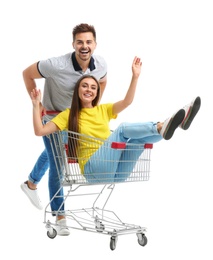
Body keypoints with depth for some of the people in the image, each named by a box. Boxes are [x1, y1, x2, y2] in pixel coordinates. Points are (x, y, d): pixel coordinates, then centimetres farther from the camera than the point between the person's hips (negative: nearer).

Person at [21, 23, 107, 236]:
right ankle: (60, 217, 8)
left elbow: (102, 82, 6)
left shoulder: (101, 64, -20)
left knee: (51, 153, 27)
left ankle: (31, 183, 54)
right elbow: (27, 74, -19)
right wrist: (37, 104, -19)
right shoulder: (56, 65, -36)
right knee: (57, 165, -5)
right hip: (52, 117, -6)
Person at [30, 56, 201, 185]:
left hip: (116, 172, 5)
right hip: (94, 170, -5)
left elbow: (127, 102, 5)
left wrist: (135, 76, -3)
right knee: (123, 129, -25)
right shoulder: (69, 115, 11)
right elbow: (40, 131, 1)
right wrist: (36, 105, -4)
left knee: (141, 137, -20)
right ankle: (161, 126, -50)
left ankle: (171, 124, -46)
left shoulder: (103, 110, 22)